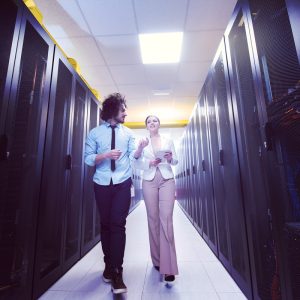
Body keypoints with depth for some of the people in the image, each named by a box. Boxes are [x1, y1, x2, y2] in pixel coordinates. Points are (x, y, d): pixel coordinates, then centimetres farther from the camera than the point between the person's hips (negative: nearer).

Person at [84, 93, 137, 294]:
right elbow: (88, 159, -3)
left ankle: (117, 272, 6)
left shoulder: (128, 133, 7)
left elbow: (132, 156, 1)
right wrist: (106, 155, -19)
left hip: (123, 183, 0)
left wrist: (140, 149, -19)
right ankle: (109, 265, 31)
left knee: (118, 224, -6)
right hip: (102, 184, 1)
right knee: (106, 224, 11)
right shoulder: (95, 133, 1)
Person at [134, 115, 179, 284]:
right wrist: (150, 163, -16)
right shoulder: (143, 143, 8)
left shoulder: (168, 141, 9)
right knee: (153, 219, 6)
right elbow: (137, 164, 1)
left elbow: (176, 162, 9)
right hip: (149, 182, 1)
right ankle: (157, 259, 22)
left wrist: (170, 158, -12)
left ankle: (168, 267, -3)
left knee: (166, 219, -9)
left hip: (167, 180, -1)